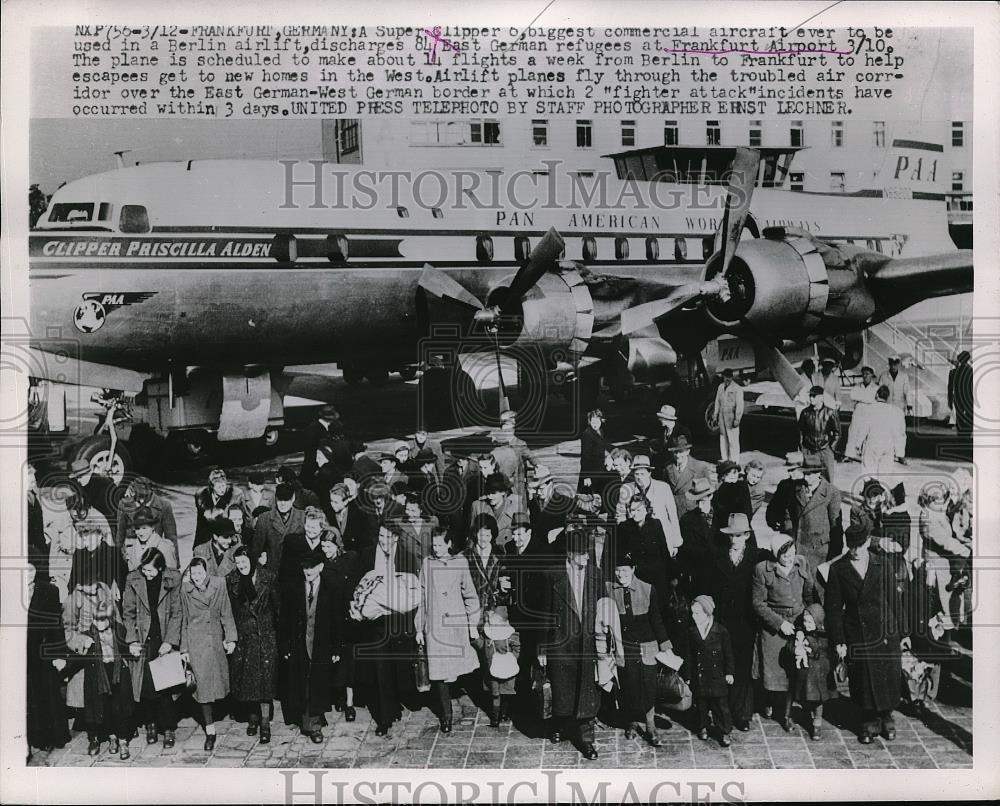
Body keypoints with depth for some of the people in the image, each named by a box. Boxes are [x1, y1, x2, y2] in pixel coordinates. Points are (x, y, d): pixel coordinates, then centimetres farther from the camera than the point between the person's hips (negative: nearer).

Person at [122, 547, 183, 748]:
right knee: (144, 685, 0)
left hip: (165, 640, -1)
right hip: (143, 640, 1)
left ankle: (168, 729, 10)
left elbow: (176, 614, -3)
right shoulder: (133, 580, -2)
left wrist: (169, 641, -10)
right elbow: (128, 613, 2)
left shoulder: (172, 580, -6)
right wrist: (132, 641, -7)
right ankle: (150, 724, 21)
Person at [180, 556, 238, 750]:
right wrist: (184, 648, 6)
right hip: (196, 641, -1)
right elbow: (184, 620, 5)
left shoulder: (219, 585, -2)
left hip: (216, 639, 1)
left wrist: (231, 638, -4)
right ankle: (210, 730, 1)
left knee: (218, 679, 6)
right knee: (202, 683, -5)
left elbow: (226, 614, 2)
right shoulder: (186, 590, -2)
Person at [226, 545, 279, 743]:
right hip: (242, 636, 2)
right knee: (247, 677, 6)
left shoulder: (268, 578, -4)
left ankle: (265, 721, 2)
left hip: (265, 635, -2)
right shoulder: (231, 581, 0)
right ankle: (254, 715, 25)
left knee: (264, 677, -5)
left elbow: (277, 606, 2)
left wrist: (280, 633, 2)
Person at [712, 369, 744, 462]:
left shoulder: (737, 389, -6)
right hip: (722, 417, 6)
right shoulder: (721, 387, 13)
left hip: (732, 418, -6)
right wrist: (715, 415, 16)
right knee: (723, 440, 9)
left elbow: (739, 405, -10)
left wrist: (737, 419, -16)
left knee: (733, 441, -6)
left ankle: (734, 463, -2)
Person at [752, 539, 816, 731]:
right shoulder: (762, 570, -12)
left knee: (793, 669, 1)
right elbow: (758, 604, -8)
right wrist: (780, 623, -13)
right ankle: (772, 702, 34)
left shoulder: (802, 564, -3)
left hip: (799, 621, 2)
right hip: (772, 624, -2)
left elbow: (810, 594, 8)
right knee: (774, 668, 6)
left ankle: (787, 713, 15)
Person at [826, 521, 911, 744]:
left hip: (886, 634, 1)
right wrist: (839, 641, -4)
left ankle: (886, 717, 30)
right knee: (863, 681, 6)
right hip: (857, 637, -1)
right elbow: (834, 607, -1)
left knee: (889, 677, 5)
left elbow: (897, 599, 5)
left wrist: (903, 633, 6)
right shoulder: (838, 569, -3)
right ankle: (869, 722, 26)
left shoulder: (884, 564, 0)